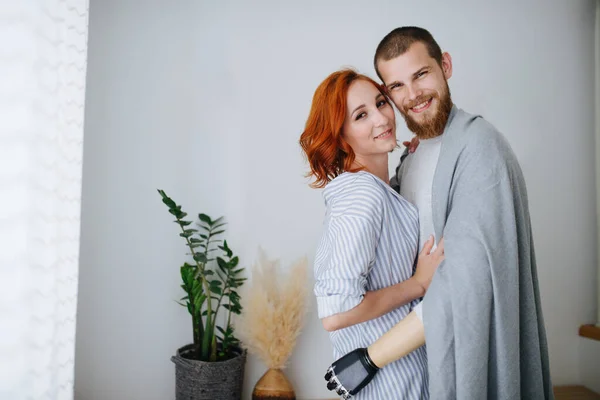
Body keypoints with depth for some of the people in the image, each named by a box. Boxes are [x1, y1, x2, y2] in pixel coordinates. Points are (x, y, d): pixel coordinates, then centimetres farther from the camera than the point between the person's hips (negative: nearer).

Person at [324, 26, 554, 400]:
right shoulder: (413, 156, 5)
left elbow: (466, 283, -27)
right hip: (422, 342, 7)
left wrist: (370, 358, -23)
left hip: (469, 344, -7)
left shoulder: (479, 145, -21)